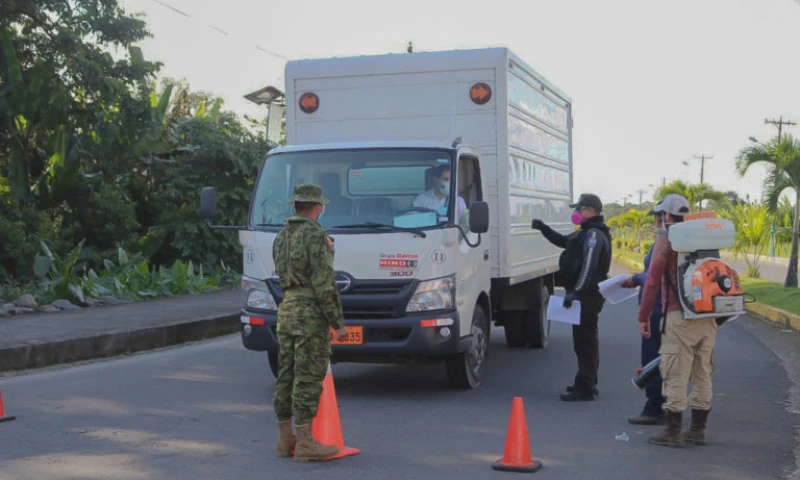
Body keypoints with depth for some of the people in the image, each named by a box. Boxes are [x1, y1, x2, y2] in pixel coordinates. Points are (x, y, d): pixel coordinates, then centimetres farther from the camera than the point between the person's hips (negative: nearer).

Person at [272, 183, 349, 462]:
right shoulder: (315, 236, -13)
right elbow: (324, 283, -17)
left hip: (286, 310, 8)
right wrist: (338, 323, -13)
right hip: (311, 313, -8)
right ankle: (305, 443, -5)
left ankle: (285, 439, 16)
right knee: (309, 377, -6)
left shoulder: (281, 237, 12)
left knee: (287, 375, 10)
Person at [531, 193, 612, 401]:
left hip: (588, 295, -11)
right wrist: (543, 228, 20)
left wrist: (576, 291, -32)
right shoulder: (586, 232, 18)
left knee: (585, 340, -9)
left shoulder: (594, 235, -16)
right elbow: (563, 241, 32)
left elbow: (589, 267, -26)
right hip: (584, 294, 11)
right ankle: (587, 383, 29)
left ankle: (584, 388, -8)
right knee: (586, 339, 18)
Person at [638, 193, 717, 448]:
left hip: (680, 316, -7)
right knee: (702, 374, 12)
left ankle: (673, 432, 0)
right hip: (708, 317, 7)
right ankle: (698, 430, 18)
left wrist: (643, 316, -4)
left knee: (676, 376, -2)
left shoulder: (666, 240, -6)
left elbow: (653, 281, -10)